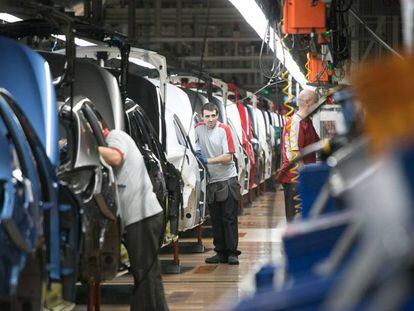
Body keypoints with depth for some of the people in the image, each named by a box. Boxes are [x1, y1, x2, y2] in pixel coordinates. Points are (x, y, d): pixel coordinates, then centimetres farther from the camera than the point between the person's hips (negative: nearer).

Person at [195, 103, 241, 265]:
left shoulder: (224, 130, -11)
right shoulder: (198, 128, 2)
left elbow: (228, 157, -15)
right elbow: (193, 143, 23)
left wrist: (208, 160, -20)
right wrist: (196, 148, 1)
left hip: (228, 179, -4)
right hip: (211, 180, 5)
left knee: (229, 218, -5)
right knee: (215, 219, 7)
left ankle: (232, 253, -2)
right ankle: (220, 252, 13)